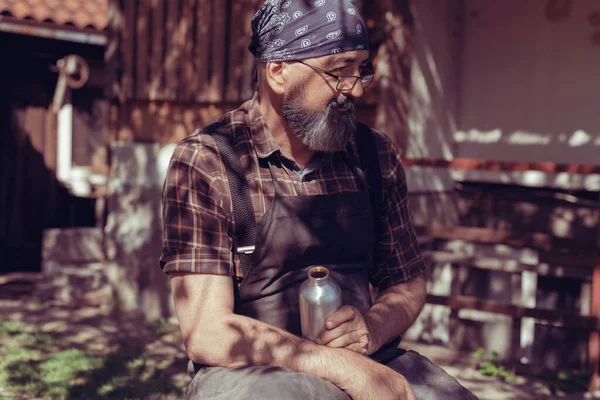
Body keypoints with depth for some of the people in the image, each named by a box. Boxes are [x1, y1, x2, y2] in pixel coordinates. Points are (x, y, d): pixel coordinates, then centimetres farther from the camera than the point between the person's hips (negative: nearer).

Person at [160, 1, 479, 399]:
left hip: (368, 363, 5)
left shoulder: (376, 154, 5)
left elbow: (408, 284, 14)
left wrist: (372, 329, -9)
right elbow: (207, 333, -16)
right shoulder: (204, 163, -9)